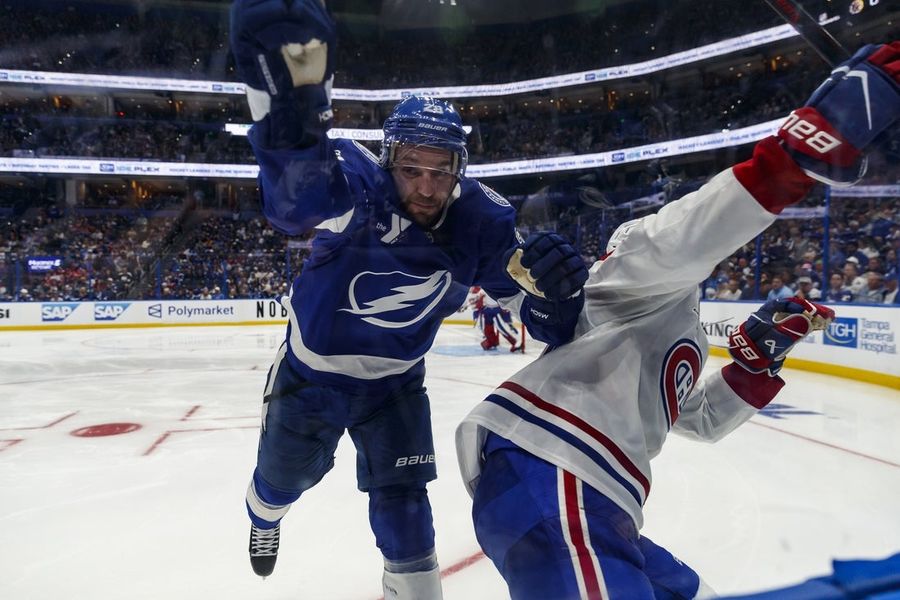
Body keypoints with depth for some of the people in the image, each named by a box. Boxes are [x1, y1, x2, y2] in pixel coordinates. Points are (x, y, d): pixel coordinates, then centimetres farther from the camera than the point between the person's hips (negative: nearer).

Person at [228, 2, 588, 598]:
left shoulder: (482, 220, -21)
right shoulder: (359, 180, -32)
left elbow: (545, 319, -18)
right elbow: (298, 199, -58)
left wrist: (560, 287, -42)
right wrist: (289, 102, -77)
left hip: (393, 384, 1)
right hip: (309, 373, 0)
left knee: (403, 504, -3)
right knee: (283, 477, 23)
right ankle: (265, 519, 60)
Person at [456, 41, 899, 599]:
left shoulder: (675, 340, 37)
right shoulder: (642, 275, 8)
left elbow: (704, 421, 40)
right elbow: (677, 240, -17)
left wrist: (758, 356, 27)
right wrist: (796, 154, -26)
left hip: (576, 493, 11)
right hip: (543, 472, -11)